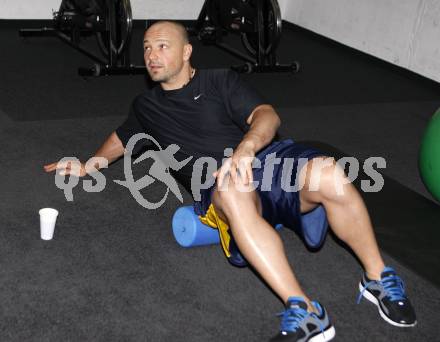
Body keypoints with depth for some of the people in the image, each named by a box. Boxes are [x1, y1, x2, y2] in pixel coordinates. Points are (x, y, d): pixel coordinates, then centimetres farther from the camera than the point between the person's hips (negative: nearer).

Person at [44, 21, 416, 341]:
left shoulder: (221, 81, 13)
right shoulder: (147, 105, 25)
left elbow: (267, 115, -4)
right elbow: (122, 137, 47)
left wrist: (246, 147, -25)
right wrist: (88, 165, 34)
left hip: (268, 155, 0)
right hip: (218, 185, 1)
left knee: (329, 174, -36)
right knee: (232, 193, -41)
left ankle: (378, 279, -14)